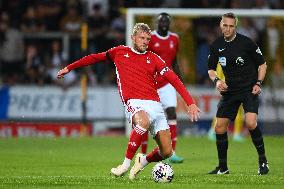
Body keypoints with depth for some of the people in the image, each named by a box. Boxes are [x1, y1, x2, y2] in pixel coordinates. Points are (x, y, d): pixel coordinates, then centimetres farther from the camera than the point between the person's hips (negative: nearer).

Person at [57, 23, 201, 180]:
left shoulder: (153, 58, 13)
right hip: (134, 102, -3)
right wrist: (69, 68, 30)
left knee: (167, 152, -9)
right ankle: (126, 164, -27)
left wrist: (190, 103, -5)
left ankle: (143, 160, 24)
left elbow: (174, 79, 5)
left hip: (155, 104, 3)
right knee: (144, 121, -41)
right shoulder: (119, 52, 13)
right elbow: (95, 58, 26)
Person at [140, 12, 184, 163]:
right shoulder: (149, 38, -7)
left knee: (172, 113, -13)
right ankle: (143, 153, 20)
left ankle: (172, 153, -15)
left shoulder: (174, 39, 7)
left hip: (167, 83, 3)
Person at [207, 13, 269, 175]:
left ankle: (263, 160, -6)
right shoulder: (216, 46, 2)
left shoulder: (246, 42, -9)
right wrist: (216, 80, -7)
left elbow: (262, 64, 1)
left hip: (249, 89, -5)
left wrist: (258, 84, -11)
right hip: (230, 91, 5)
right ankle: (223, 167, 16)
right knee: (219, 128, 0)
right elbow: (211, 69, 14)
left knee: (251, 123, -24)